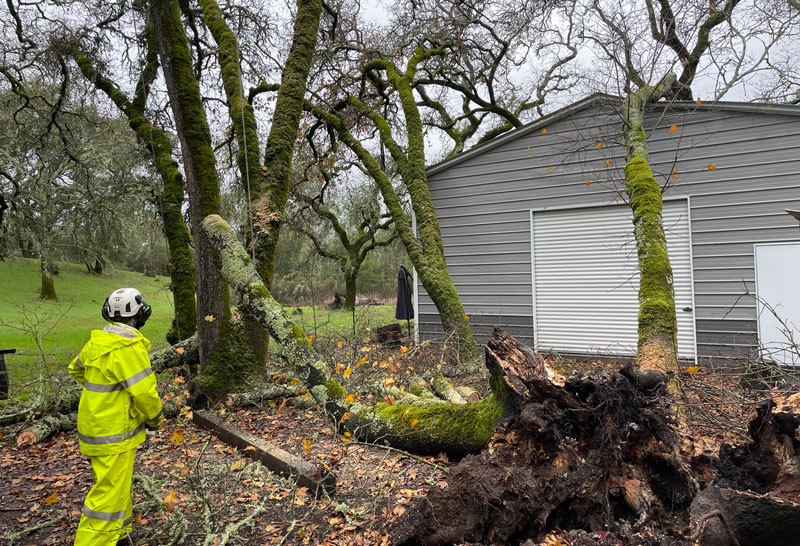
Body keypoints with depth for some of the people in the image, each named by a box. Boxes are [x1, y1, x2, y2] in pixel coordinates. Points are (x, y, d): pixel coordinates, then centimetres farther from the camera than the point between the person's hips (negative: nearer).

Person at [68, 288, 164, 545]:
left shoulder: (99, 340, 4)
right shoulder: (129, 346, -24)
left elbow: (77, 369, 20)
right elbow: (144, 391, -22)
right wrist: (156, 418, -4)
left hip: (96, 424, 10)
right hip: (114, 435, -10)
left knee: (120, 486, 23)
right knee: (110, 494, -2)